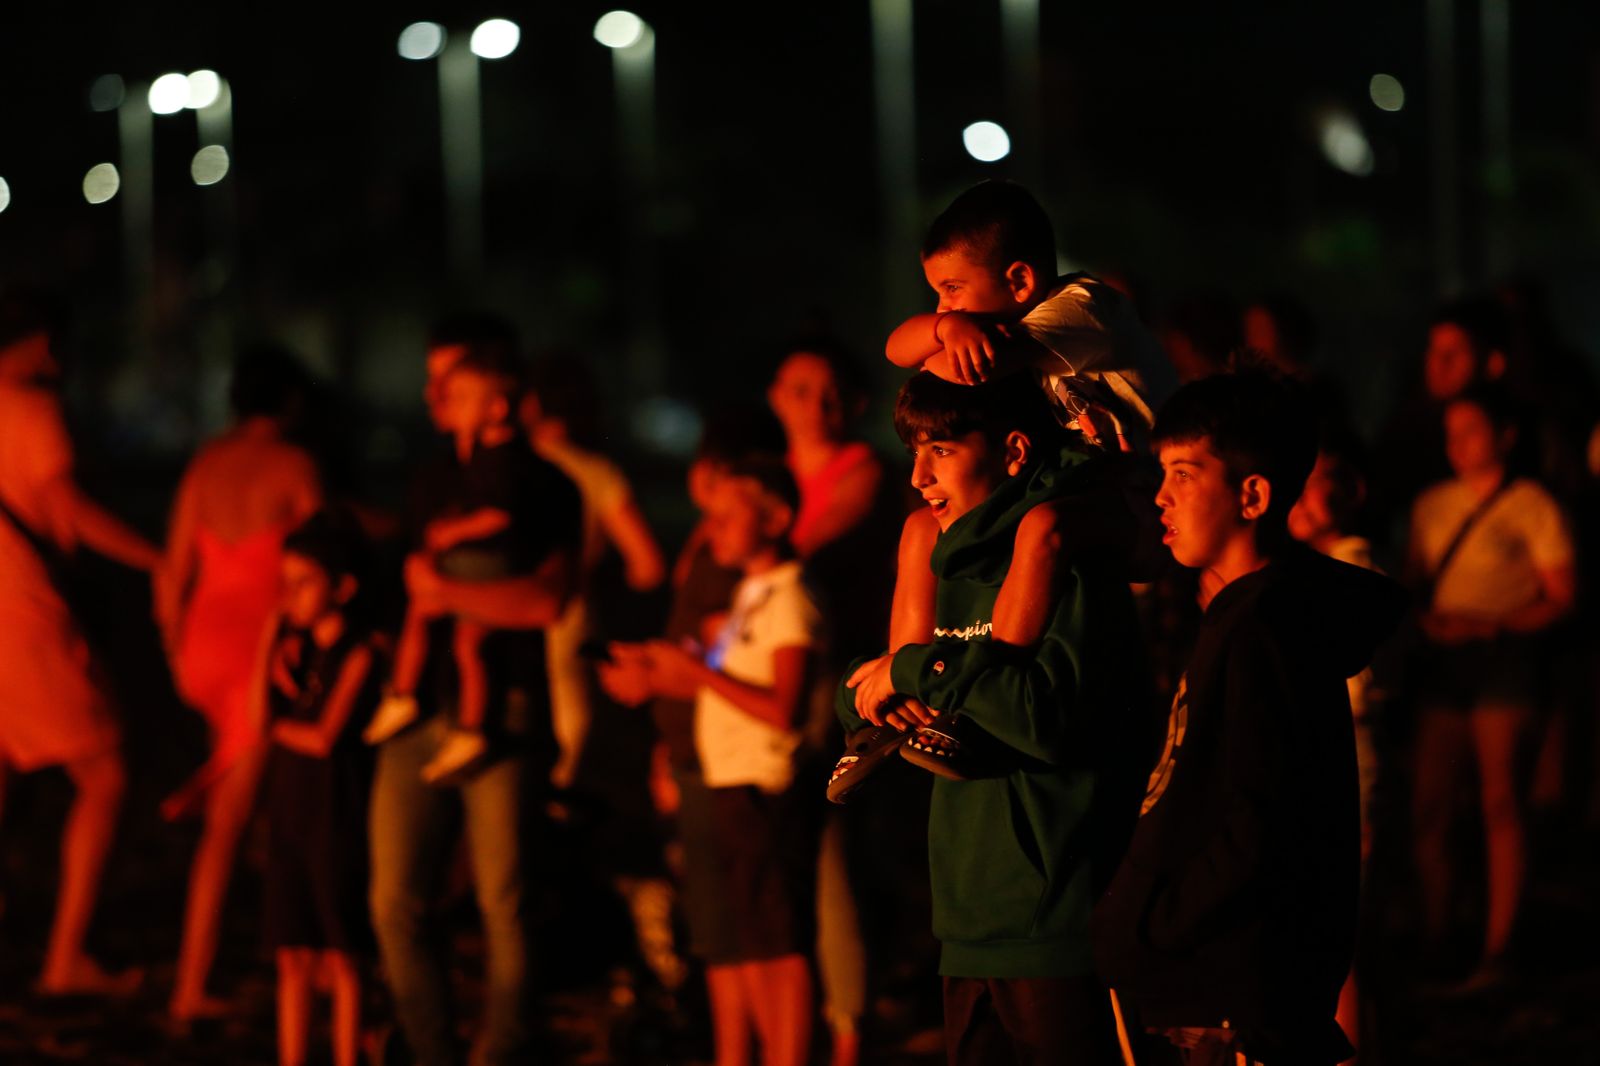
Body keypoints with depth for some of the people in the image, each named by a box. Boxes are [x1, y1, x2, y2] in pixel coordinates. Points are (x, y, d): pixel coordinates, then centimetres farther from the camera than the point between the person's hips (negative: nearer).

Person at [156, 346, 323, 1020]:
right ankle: (191, 988, -2)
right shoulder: (295, 466, -9)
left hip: (202, 644, 5)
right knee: (226, 828, -1)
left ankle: (200, 791, 14)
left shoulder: (206, 464, 6)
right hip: (264, 648, -5)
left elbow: (173, 573, 7)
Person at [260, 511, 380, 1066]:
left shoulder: (358, 652, -10)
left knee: (340, 956, 2)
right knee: (293, 956, 8)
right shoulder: (293, 647, 7)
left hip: (336, 812, -5)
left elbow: (325, 738, -15)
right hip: (289, 807, 5)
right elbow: (259, 717, -4)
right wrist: (268, 639, -6)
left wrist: (279, 725, 1)